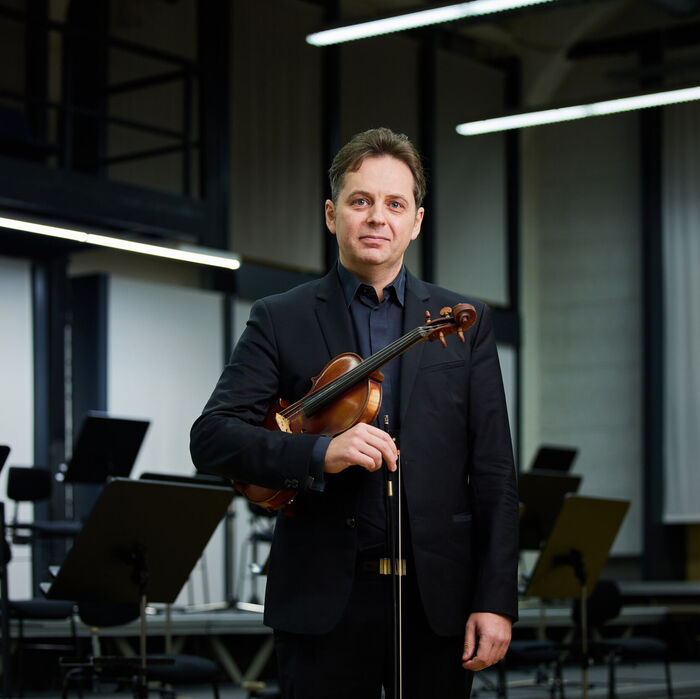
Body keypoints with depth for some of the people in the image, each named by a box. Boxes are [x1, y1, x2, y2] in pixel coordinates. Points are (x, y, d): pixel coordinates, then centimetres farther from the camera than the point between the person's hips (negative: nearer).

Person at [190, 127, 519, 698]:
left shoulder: (464, 324, 9)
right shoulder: (281, 320, 5)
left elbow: (493, 475, 6)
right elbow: (211, 438, -5)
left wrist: (497, 600, -3)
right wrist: (319, 454, -21)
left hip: (437, 601, 2)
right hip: (324, 601, -1)